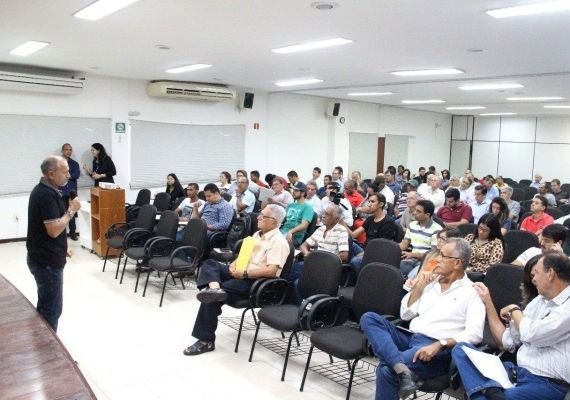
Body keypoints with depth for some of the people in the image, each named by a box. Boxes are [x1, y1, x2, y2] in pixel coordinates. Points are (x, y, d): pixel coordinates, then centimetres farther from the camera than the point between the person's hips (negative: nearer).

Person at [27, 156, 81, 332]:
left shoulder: (43, 190, 11)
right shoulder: (47, 195, -21)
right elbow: (54, 230, -25)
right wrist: (71, 210, -16)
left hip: (43, 257, 11)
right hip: (47, 261, -11)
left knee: (45, 305, 19)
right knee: (52, 308, -1)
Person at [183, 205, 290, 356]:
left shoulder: (278, 241, -12)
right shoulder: (258, 234, 17)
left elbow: (271, 271, -22)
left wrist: (244, 274, -21)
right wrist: (234, 264, -1)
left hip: (255, 281, -9)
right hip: (240, 272, 9)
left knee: (213, 298, -20)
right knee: (208, 264, -8)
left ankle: (206, 340, -9)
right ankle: (214, 287, -39)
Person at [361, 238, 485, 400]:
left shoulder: (471, 292, 0)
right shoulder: (431, 283, 18)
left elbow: (474, 333, -14)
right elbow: (405, 314, 17)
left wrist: (439, 345, -25)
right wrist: (419, 286, 6)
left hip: (438, 350, -7)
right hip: (410, 339, 7)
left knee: (387, 369, -31)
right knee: (369, 318, -18)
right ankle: (401, 368, -36)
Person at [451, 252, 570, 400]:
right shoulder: (539, 300, 15)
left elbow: (532, 335, -22)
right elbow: (507, 341, 15)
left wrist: (514, 310, -1)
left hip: (548, 383, -9)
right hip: (517, 371, 9)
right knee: (461, 350, -11)